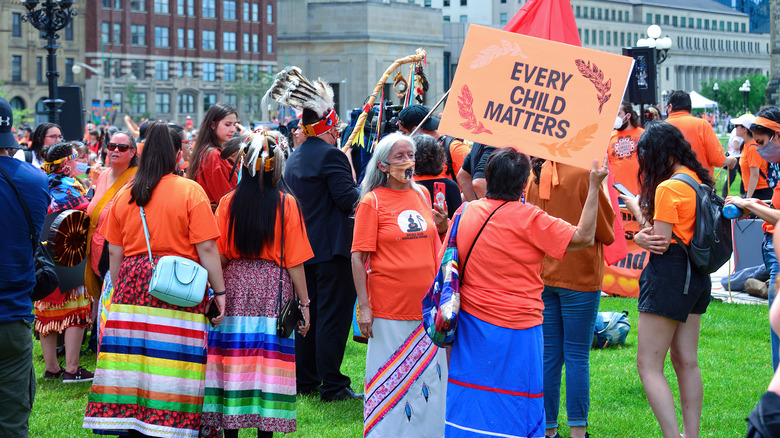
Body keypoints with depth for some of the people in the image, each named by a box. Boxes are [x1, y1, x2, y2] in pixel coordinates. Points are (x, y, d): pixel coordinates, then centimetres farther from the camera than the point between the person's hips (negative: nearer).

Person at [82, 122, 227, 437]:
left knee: (134, 363, 6)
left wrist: (118, 293, 22)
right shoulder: (191, 192, -3)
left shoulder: (124, 195, 8)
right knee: (172, 364, -1)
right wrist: (219, 291, -1)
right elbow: (206, 248, -7)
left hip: (133, 282, 4)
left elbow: (114, 252, 11)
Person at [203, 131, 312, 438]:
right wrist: (304, 302, 2)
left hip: (235, 286, 2)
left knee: (233, 361, 6)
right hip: (273, 289, -2)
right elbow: (294, 261, -5)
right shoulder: (286, 204, -5)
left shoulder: (228, 202, 0)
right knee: (270, 359, 1)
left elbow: (218, 255, 1)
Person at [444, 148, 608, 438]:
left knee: (468, 408, 13)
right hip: (515, 330, -5)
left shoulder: (465, 212, 2)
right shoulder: (528, 218, -14)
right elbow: (583, 237, -11)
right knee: (516, 412, 4)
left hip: (471, 324, 5)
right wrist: (595, 186, -7)